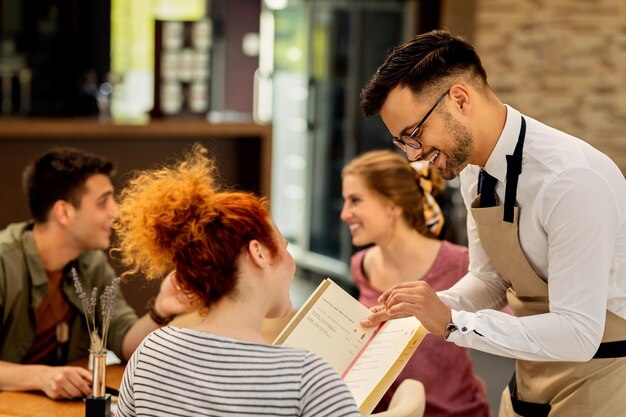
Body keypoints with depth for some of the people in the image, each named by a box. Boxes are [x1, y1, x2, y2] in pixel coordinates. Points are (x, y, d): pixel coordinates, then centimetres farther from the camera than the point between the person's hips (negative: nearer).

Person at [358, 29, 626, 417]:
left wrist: (451, 323, -27)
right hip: (531, 382, 7)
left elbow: (579, 333, -28)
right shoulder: (474, 170, -1)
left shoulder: (573, 179, -27)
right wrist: (430, 307, -9)